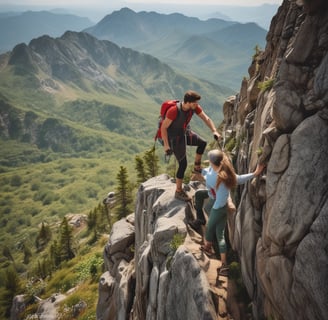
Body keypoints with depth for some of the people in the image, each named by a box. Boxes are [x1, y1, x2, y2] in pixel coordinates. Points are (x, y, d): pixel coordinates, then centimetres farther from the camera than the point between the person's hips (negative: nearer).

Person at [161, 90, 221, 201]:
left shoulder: (194, 107, -15)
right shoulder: (174, 111, -35)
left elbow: (206, 119, -9)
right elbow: (163, 127, -26)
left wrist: (214, 131, -22)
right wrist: (166, 145, -24)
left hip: (185, 132, 7)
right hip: (174, 138, -7)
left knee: (202, 143, 11)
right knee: (183, 164, -6)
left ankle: (197, 168, 28)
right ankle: (178, 191, 10)